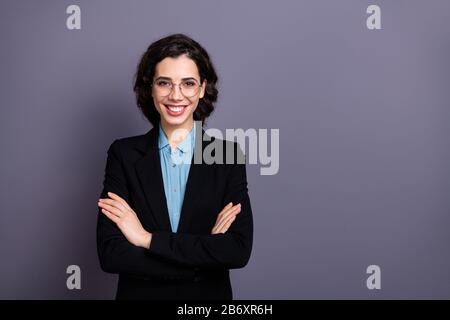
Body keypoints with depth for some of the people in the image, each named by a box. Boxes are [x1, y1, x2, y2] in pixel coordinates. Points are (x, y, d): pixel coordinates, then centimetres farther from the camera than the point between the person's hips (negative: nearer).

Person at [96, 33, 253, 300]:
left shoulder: (227, 154, -9)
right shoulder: (124, 154, -9)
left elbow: (239, 250, -18)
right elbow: (110, 253, -17)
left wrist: (148, 238, -20)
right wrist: (207, 248, -21)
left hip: (210, 295, 1)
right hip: (139, 293, 0)